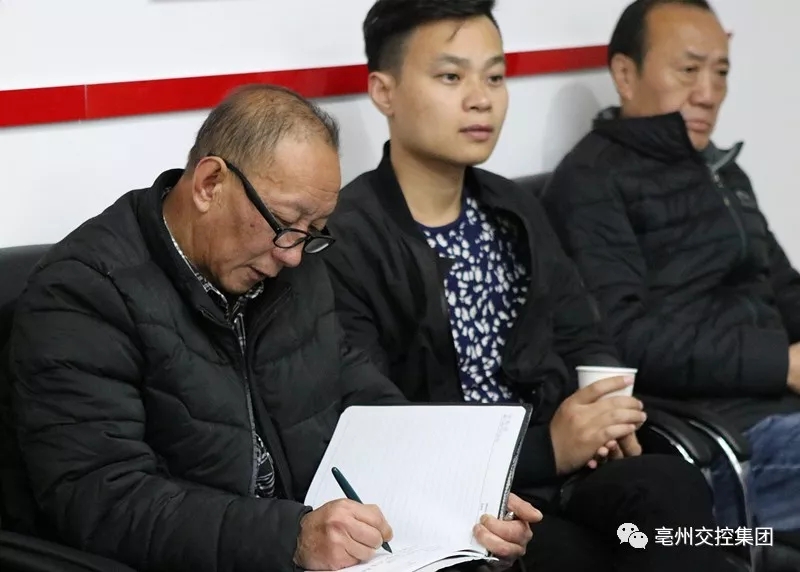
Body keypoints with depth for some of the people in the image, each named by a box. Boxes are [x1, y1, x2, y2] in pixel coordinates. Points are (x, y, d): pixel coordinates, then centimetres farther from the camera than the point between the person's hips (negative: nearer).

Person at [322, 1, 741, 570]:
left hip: (559, 468, 7)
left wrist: (603, 415, -2)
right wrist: (546, 450, -17)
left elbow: (583, 341, 22)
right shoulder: (345, 242, -11)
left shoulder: (514, 211, 15)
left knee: (670, 484, -26)